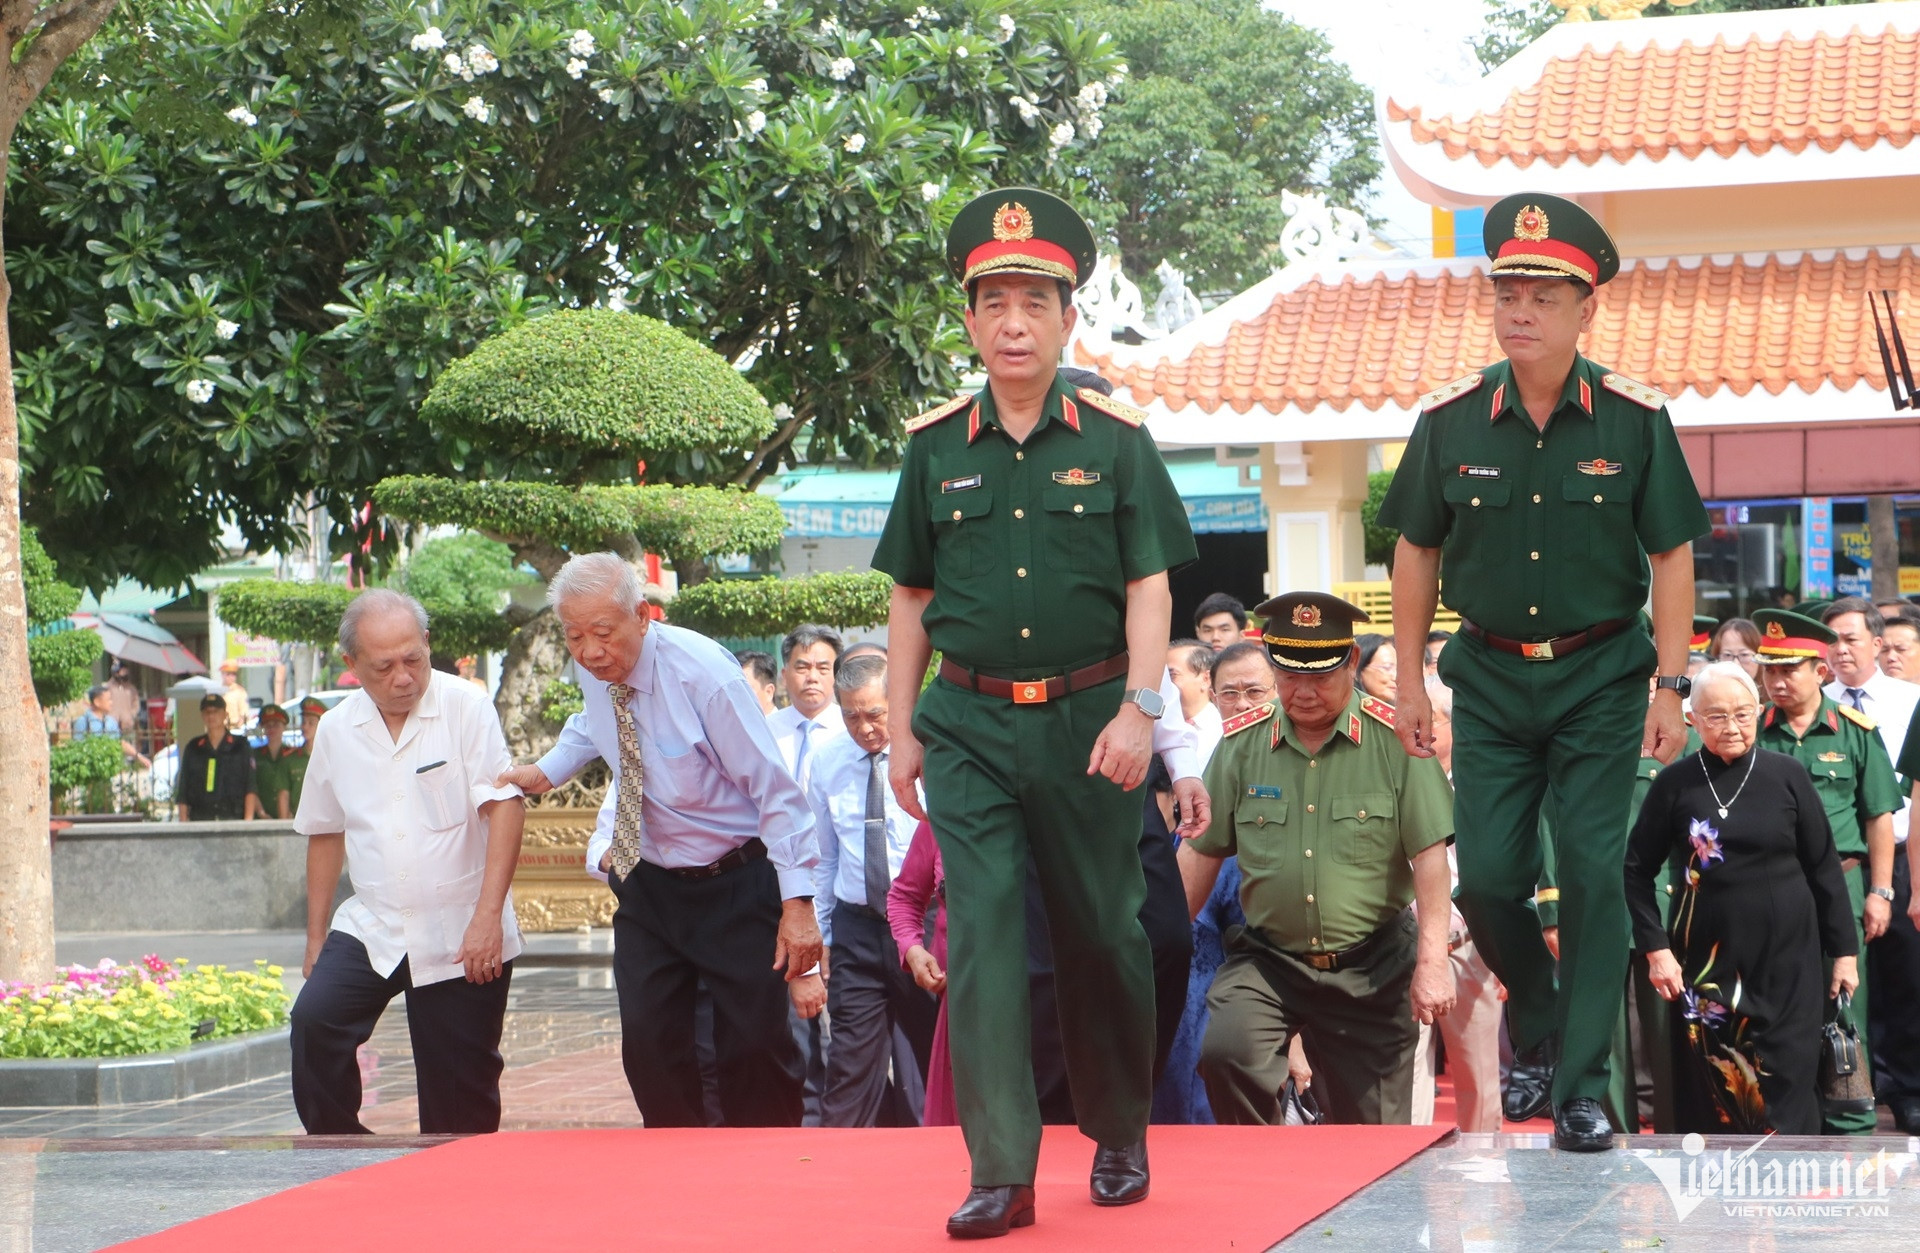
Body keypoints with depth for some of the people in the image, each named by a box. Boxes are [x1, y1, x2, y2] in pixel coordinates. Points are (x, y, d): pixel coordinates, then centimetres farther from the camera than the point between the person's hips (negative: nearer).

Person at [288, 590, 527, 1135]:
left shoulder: (466, 707, -8)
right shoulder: (337, 730, 5)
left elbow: (505, 805, -15)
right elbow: (325, 833, 16)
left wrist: (488, 914, -24)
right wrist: (316, 937, 17)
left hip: (460, 934, -3)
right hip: (370, 928, 3)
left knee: (460, 1100, 0)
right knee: (313, 1022, -18)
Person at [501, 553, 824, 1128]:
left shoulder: (703, 672, -22)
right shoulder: (595, 671, -3)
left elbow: (775, 789, -20)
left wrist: (798, 902, -25)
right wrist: (545, 771, 11)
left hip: (735, 886, -5)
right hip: (647, 885, 5)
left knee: (756, 1048, -3)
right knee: (649, 1049, -1)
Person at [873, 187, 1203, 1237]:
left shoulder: (1114, 438, 1)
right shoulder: (935, 447, 6)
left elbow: (1149, 585, -1)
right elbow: (910, 598, 11)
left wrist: (1138, 710, -12)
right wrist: (901, 733, 8)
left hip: (1086, 718, -1)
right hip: (969, 725, 1)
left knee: (1102, 934, 9)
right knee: (982, 936, -8)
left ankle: (1119, 1139, 28)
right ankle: (1000, 1173, -7)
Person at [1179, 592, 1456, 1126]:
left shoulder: (1395, 738, -6)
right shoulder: (1241, 742, 2)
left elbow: (1429, 853, -6)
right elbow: (1200, 852, 10)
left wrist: (1433, 961, -10)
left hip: (1371, 966, -1)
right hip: (1266, 957, 1)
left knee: (1375, 1136, 2)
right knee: (1225, 1053, -27)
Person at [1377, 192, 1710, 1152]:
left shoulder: (1635, 419, -8)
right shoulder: (1450, 419, -3)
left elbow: (1671, 556, -4)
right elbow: (1416, 552, 6)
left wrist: (1670, 688, -8)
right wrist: (1408, 682, 5)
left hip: (1601, 676, -2)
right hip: (1491, 677, 2)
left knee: (1593, 874, -5)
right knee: (1487, 877, -1)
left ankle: (1582, 1088, 2)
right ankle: (1536, 1033, 27)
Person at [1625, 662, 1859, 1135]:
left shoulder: (1787, 776, 0)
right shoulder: (1675, 784, 0)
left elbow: (1824, 868, 5)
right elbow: (1637, 869, 4)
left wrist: (1844, 950, 4)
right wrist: (1655, 948, -4)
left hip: (1786, 959, 0)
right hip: (1707, 959, 0)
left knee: (1786, 1089, -2)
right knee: (1709, 1090, 0)